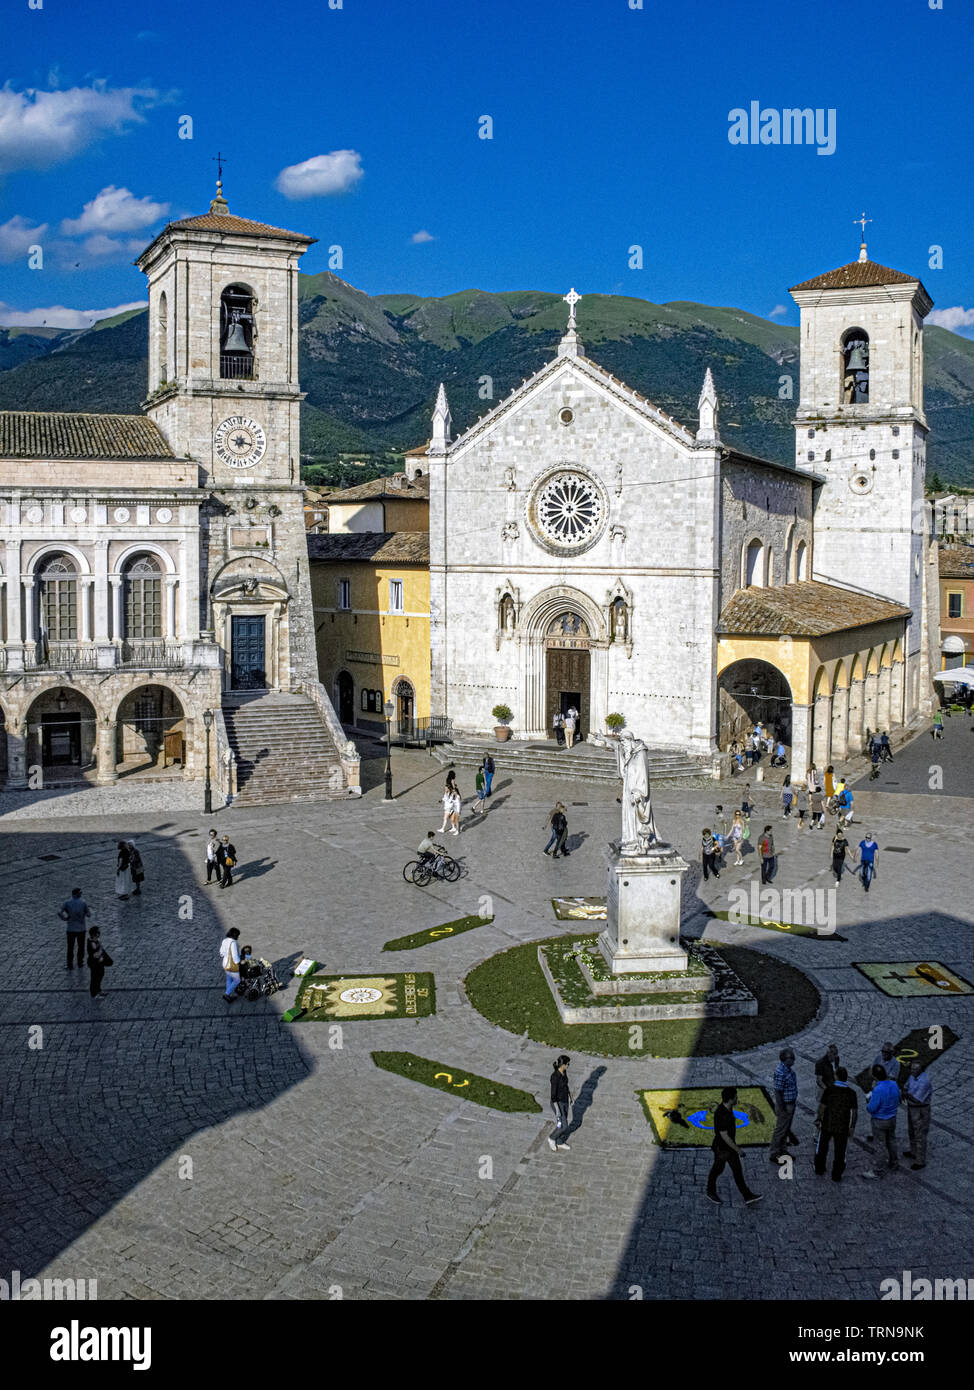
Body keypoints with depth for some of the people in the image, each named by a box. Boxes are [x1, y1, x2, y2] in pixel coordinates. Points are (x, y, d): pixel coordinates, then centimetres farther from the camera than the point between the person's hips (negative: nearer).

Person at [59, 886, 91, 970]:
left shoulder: (67, 903, -7)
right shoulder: (83, 902, -10)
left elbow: (60, 913, -16)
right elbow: (89, 914, -4)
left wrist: (65, 918, -1)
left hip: (70, 929, 1)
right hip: (81, 928, -1)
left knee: (70, 947, 11)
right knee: (81, 946, 15)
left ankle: (70, 965, 14)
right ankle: (80, 964, 24)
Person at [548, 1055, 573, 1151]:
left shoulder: (564, 1071, -9)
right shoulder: (555, 1077, -35)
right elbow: (553, 1094, -28)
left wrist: (570, 1095, 23)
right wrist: (557, 1111, -23)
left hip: (565, 1100, 8)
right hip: (557, 1103, -8)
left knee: (563, 1123, 23)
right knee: (563, 1126, 4)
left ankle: (560, 1143, 44)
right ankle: (552, 1138, 33)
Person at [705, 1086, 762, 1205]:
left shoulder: (727, 1107, -8)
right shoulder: (721, 1115, -37)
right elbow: (724, 1136, -30)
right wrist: (738, 1150, -21)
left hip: (730, 1145, 8)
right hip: (722, 1149, -8)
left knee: (737, 1170, 17)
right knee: (717, 1169, 14)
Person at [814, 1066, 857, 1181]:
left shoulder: (829, 1089, -15)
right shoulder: (851, 1093, -9)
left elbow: (822, 1107, -11)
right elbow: (855, 1112, -5)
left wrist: (819, 1120, 3)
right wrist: (852, 1127, 6)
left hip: (827, 1125, 0)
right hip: (842, 1128, 0)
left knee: (822, 1148, 19)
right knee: (839, 1152, 12)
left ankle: (820, 1171, 32)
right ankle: (836, 1176, 19)